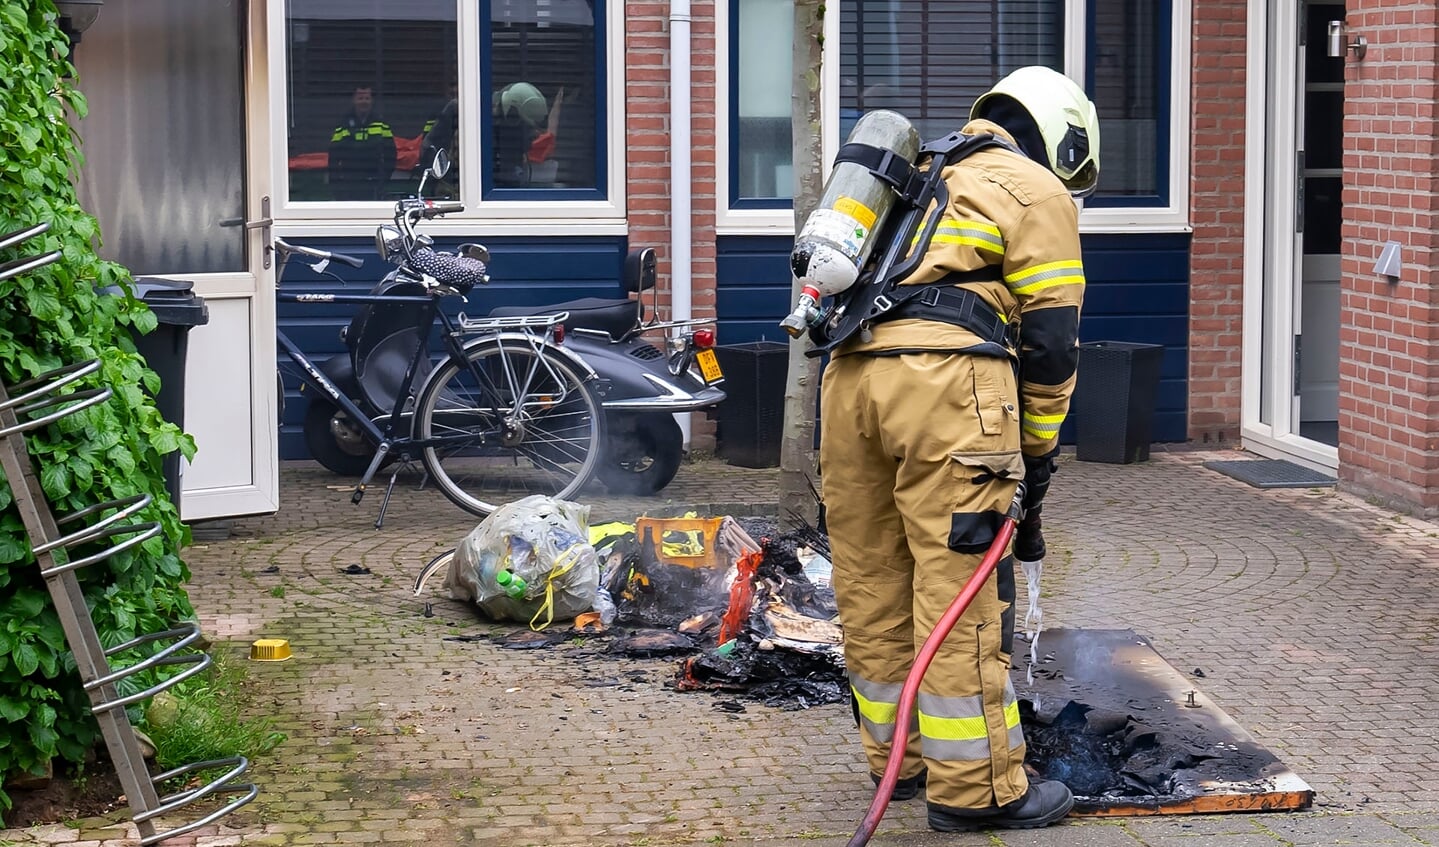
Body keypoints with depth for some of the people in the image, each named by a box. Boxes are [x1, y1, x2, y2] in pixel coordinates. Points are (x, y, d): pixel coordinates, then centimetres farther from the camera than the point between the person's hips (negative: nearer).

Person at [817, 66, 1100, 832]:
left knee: (871, 581, 13)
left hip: (850, 369, 7)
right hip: (944, 380, -7)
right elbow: (1049, 337, 3)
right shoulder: (1037, 194, 10)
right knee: (960, 589, -4)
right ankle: (974, 787, -1)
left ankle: (898, 754, 25)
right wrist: (1038, 451, 12)